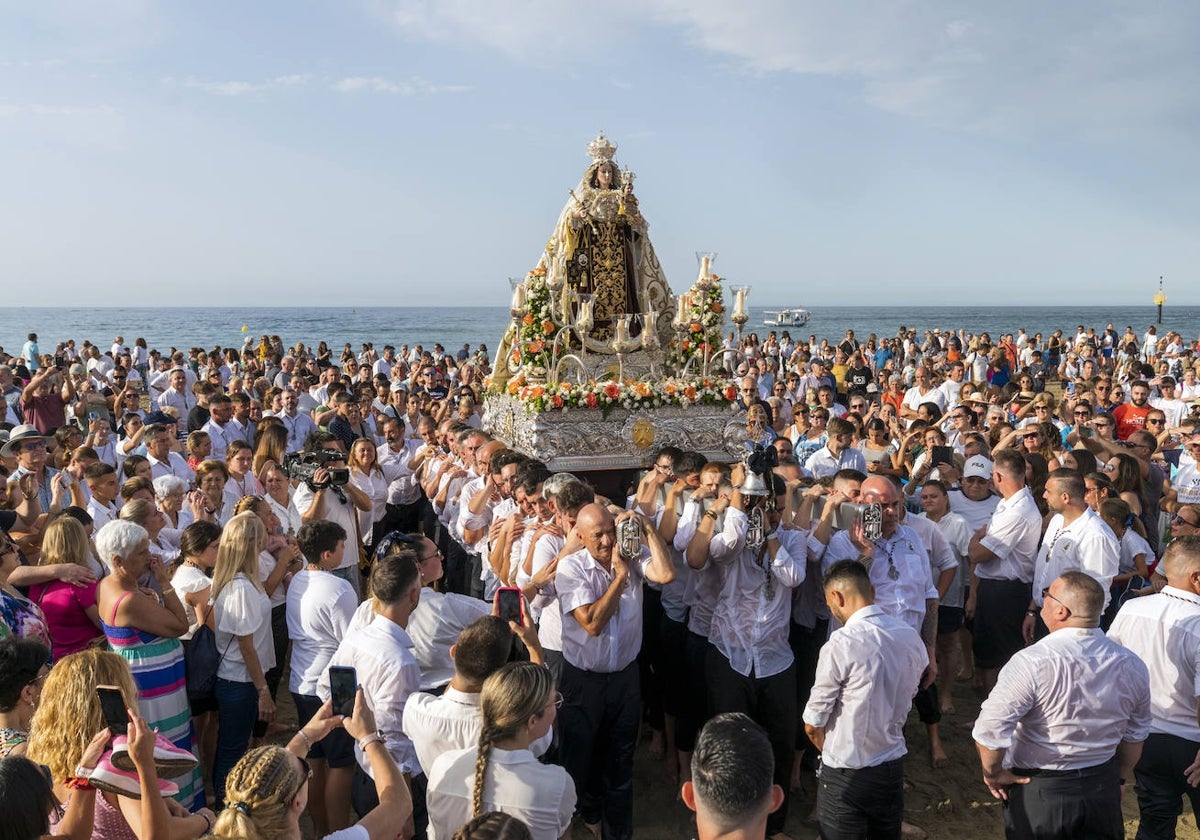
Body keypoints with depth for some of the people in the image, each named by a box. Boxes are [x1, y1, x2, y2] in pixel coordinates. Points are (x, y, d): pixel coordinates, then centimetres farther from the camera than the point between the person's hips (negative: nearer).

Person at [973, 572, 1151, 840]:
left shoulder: (1031, 662, -27)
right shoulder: (1133, 665, -8)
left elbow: (990, 731, -29)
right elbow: (1135, 735, 6)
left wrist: (993, 774, -10)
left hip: (1039, 790, -4)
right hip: (1104, 790, 4)